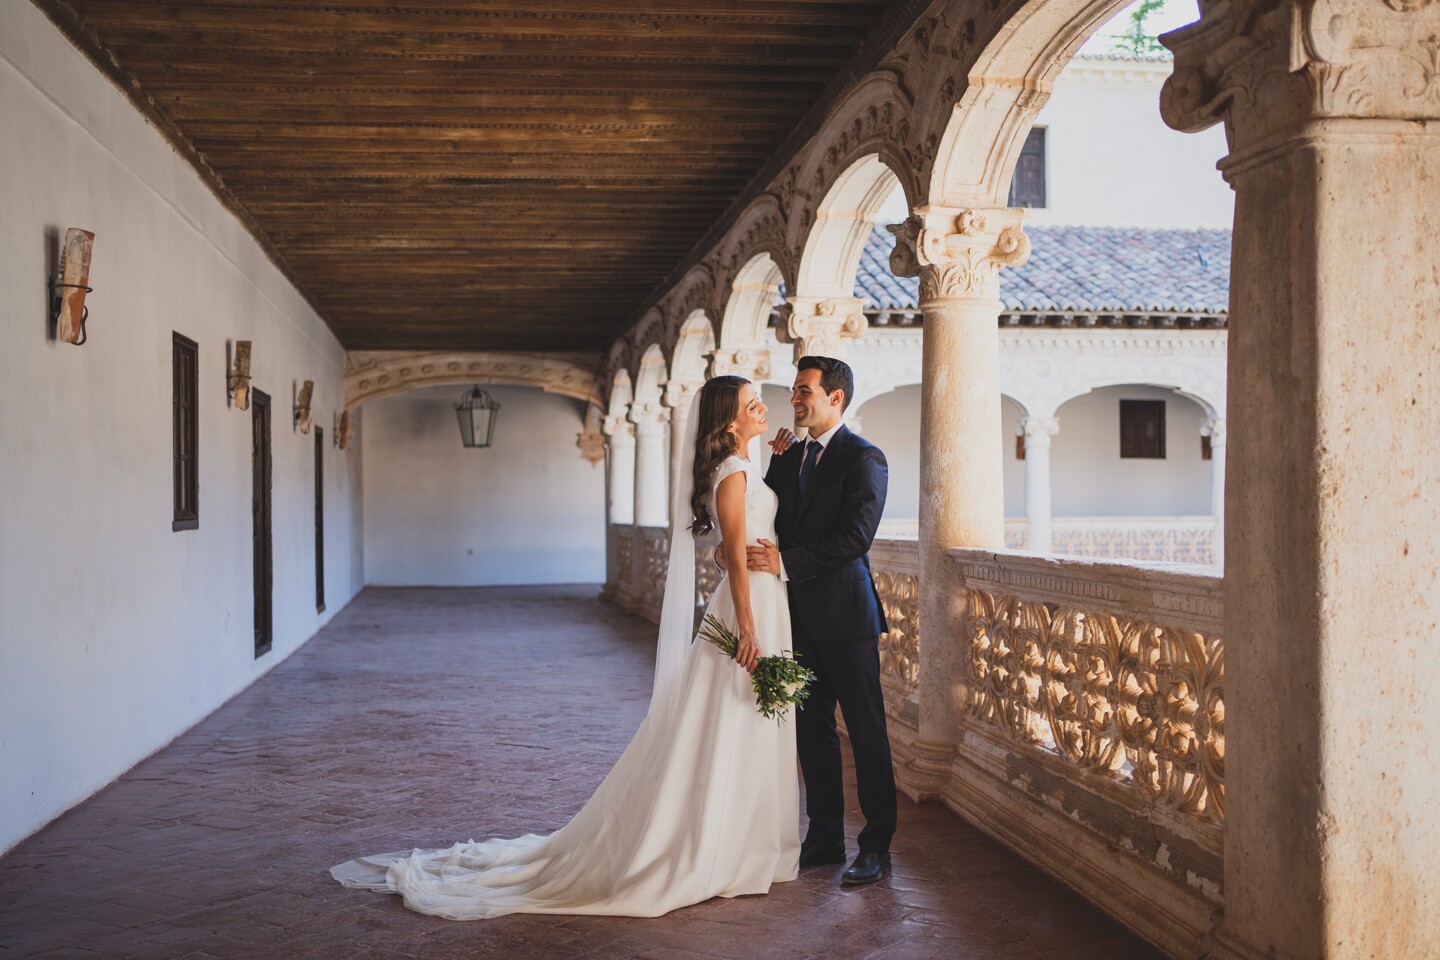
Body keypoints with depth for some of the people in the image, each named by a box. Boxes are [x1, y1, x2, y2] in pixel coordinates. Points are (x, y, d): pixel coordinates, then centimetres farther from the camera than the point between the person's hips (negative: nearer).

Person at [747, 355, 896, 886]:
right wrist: (777, 462, 0)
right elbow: (770, 519, 10)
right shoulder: (792, 455, 14)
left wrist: (786, 562, -21)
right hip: (800, 613, 8)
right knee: (811, 728, 13)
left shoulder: (863, 458, -10)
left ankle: (877, 847, 9)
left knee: (866, 730, 1)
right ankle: (825, 836, 23)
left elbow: (855, 536, -19)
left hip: (845, 613, -7)